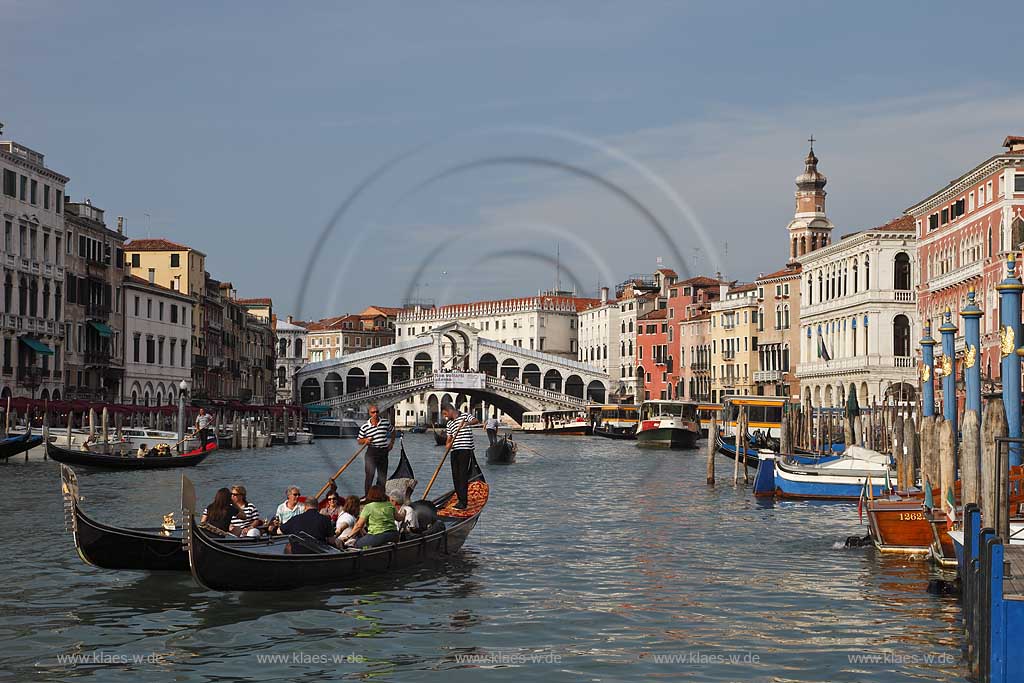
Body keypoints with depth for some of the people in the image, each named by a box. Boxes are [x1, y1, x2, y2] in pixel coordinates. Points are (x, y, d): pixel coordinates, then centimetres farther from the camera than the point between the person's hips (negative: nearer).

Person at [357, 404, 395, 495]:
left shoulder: (386, 422, 4)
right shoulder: (365, 426, -2)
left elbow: (392, 431, 23)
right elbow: (359, 440, 6)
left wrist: (391, 442, 12)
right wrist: (365, 440, -15)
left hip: (383, 452, 3)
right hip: (371, 452, -3)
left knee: (383, 476, 7)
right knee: (370, 474, -17)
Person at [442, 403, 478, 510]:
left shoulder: (465, 416, 1)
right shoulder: (449, 424, 19)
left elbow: (476, 421, -15)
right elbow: (449, 438, 17)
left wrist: (467, 423, -35)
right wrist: (447, 445, -5)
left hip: (465, 450, -7)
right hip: (454, 451, 7)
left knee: (463, 476, -11)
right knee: (455, 476, 6)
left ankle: (464, 502, -12)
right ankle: (461, 500, 13)